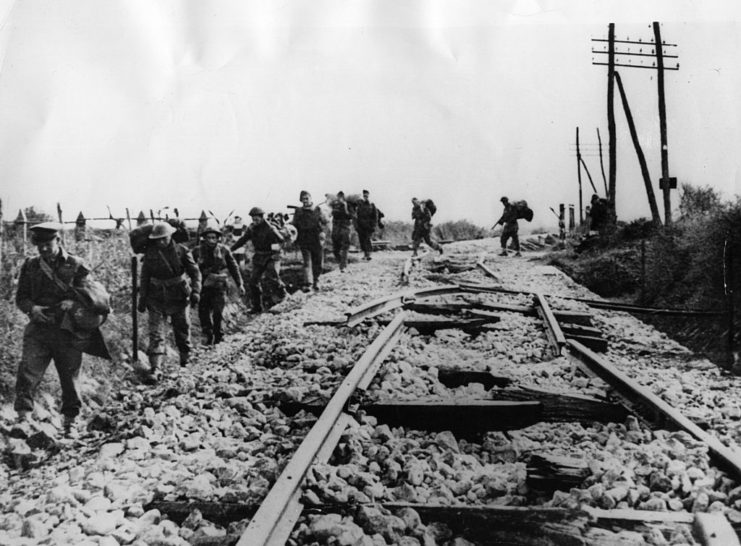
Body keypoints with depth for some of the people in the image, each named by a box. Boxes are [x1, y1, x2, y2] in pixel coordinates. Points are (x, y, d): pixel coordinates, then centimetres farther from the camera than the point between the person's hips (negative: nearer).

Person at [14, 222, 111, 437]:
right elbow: (21, 297, 10)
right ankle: (23, 416, -10)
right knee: (28, 371, -14)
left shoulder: (76, 266, 1)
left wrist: (72, 303, -22)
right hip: (39, 329, 1)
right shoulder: (30, 266, 9)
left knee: (70, 378, 7)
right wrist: (32, 308, -11)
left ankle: (70, 422, 22)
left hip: (69, 331, -1)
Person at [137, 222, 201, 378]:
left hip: (179, 297, 0)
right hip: (156, 299, 1)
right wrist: (142, 299, 7)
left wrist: (195, 291, -16)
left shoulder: (182, 251, -5)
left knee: (182, 329, 13)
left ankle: (186, 361, 34)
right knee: (156, 333, -8)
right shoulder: (150, 253, 0)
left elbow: (195, 272, -3)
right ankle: (154, 368, -12)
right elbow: (144, 277, 7)